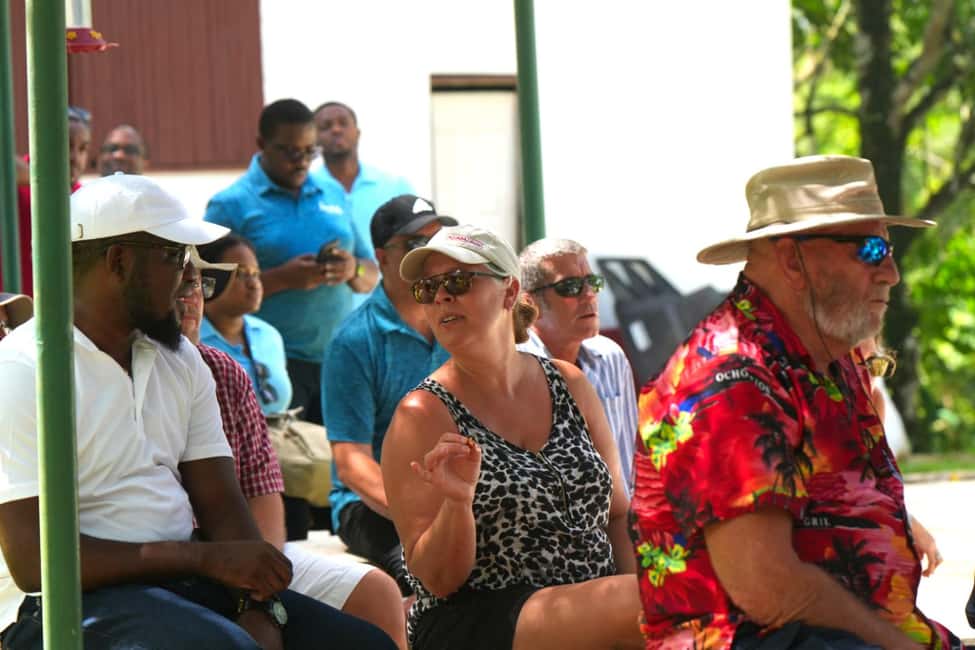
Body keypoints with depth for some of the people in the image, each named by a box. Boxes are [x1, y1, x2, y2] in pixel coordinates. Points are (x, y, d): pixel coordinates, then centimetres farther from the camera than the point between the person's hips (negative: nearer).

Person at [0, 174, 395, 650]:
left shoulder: (181, 362, 14)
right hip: (66, 606, -6)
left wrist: (261, 610, -11)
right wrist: (203, 557, -16)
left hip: (178, 582, 7)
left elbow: (222, 509, 8)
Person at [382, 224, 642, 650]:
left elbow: (618, 515, 17)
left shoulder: (569, 385, 11)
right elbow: (437, 580, -5)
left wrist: (642, 593, -2)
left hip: (593, 613, 5)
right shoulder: (423, 415, -4)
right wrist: (457, 502, -24)